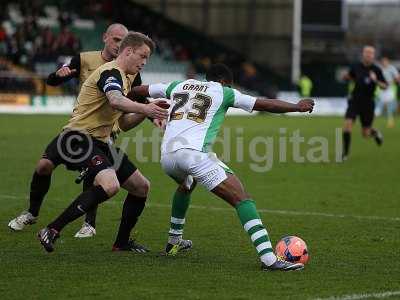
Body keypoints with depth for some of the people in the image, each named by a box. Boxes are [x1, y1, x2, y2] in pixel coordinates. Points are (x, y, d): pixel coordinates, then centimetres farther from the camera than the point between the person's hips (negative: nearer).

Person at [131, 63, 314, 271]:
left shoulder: (179, 86, 27)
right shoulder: (224, 93, 14)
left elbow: (141, 90, 37)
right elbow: (265, 105, 14)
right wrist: (297, 107, 25)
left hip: (167, 155, 6)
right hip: (194, 153, -6)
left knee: (185, 185, 41)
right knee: (241, 198, -10)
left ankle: (174, 242, 46)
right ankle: (269, 259, -26)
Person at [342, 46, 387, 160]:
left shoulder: (376, 70, -8)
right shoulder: (356, 66, -2)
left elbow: (385, 86, -4)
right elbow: (350, 77, 18)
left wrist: (376, 81, -24)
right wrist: (346, 76, -5)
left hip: (368, 103, -1)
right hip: (355, 101, 1)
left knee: (365, 134, 5)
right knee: (347, 123, -19)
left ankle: (374, 132, 43)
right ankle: (345, 153, -6)